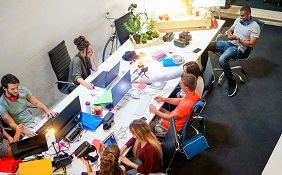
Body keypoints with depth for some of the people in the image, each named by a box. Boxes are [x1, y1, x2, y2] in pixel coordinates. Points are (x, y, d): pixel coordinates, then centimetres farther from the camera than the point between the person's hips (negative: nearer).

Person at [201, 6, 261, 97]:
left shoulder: (255, 27, -9)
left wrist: (237, 38, -17)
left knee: (222, 59, -36)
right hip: (229, 43, 8)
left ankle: (232, 83, -18)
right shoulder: (238, 20, 11)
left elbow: (251, 44, -14)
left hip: (238, 48, -7)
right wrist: (228, 32, -4)